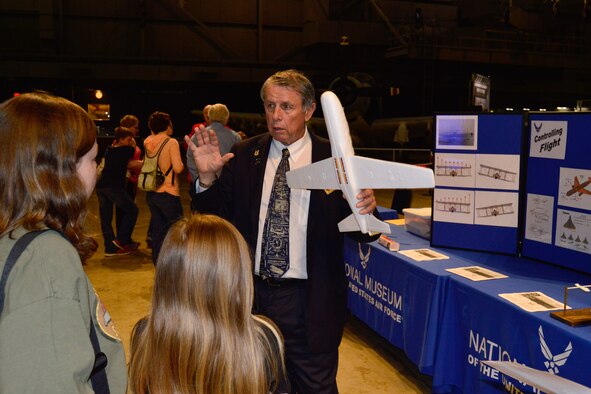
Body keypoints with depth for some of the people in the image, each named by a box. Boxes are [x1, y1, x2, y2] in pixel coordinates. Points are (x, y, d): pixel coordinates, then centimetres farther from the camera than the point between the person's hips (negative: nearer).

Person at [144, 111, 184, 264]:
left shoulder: (148, 142, 4)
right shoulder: (171, 142, -13)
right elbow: (178, 168, -18)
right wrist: (182, 164, 4)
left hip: (151, 192, 6)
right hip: (168, 193, -6)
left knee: (158, 229, 15)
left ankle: (157, 262, 21)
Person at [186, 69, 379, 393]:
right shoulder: (243, 156, 0)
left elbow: (360, 233, -6)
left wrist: (365, 210, -27)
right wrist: (207, 177, -19)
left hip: (309, 302, -2)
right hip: (251, 294, 3)